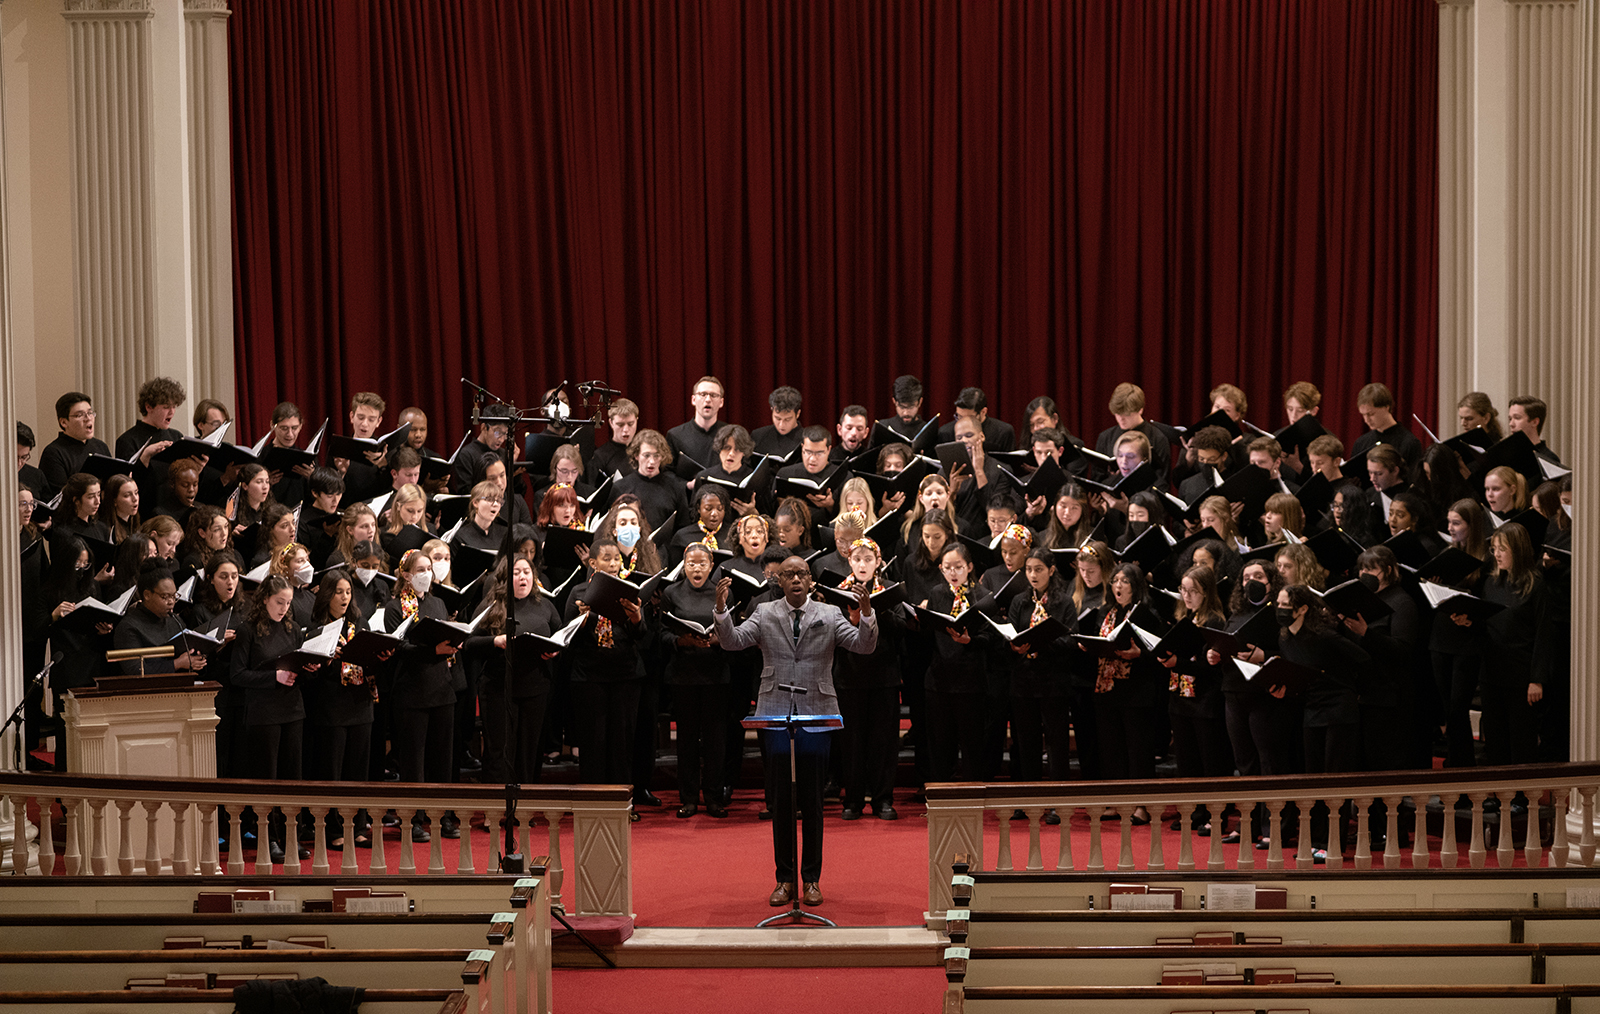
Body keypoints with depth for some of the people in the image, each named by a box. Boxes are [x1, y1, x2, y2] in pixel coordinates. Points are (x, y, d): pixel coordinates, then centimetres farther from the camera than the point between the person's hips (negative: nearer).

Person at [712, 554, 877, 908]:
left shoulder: (829, 616, 5)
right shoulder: (765, 614, 7)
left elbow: (864, 645, -5)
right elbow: (732, 642, -3)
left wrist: (866, 613, -23)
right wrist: (721, 609, -20)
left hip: (816, 716, 0)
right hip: (776, 715, 1)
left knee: (812, 802, 5)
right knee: (781, 801, 5)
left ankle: (811, 879, 13)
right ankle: (785, 879, 12)